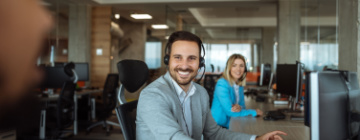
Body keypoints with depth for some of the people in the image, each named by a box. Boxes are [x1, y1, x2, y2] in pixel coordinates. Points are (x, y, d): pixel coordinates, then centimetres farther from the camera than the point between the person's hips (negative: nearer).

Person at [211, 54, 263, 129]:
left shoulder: (240, 85, 8)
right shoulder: (222, 84, -16)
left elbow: (242, 105, 12)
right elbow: (229, 111, -20)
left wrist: (240, 107, -14)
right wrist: (254, 112, -11)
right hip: (219, 126, -7)